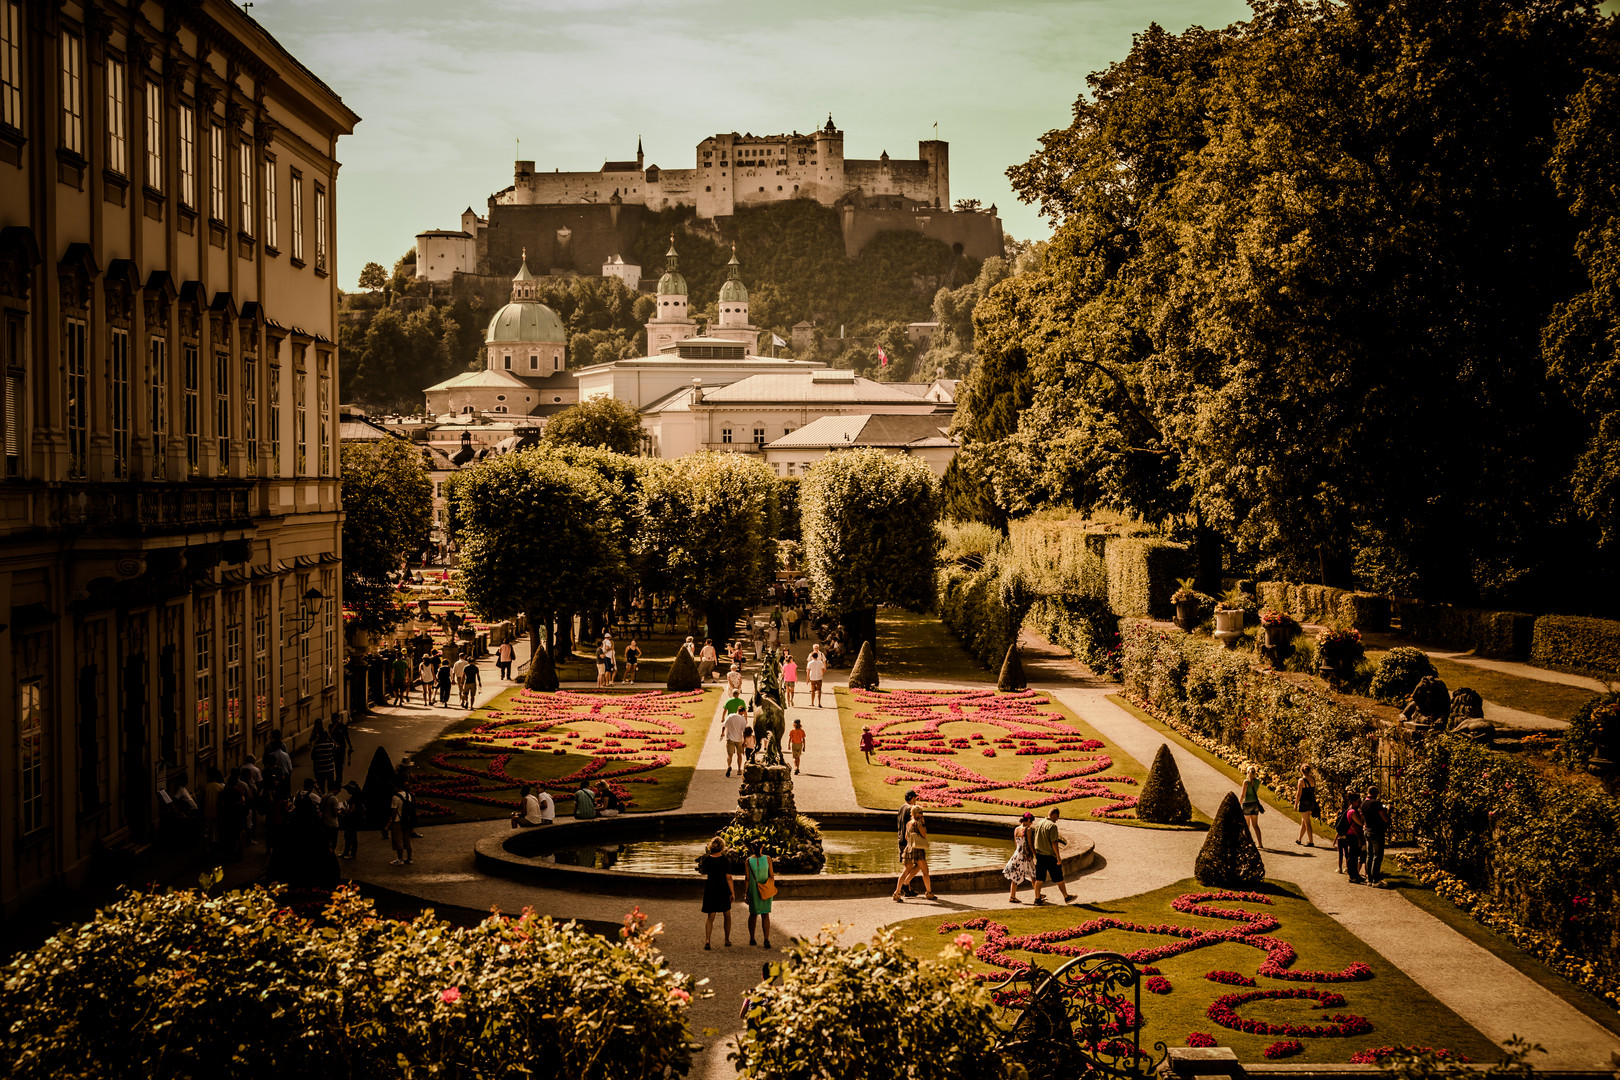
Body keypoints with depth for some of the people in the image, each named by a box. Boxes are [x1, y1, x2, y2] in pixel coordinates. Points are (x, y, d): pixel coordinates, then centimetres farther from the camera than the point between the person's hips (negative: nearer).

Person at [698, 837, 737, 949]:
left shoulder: (706, 859, -4)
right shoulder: (725, 860, -13)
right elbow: (728, 878, -13)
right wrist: (733, 893, -7)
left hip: (710, 889, 2)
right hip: (723, 889, -2)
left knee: (710, 917, 6)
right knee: (727, 915, 17)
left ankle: (707, 940, -11)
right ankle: (727, 940, 22)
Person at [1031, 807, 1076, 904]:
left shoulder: (1038, 823, 6)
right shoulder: (1052, 826, -17)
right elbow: (1054, 843, -19)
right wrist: (1058, 857, -14)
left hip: (1039, 855, 7)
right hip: (1050, 856, -7)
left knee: (1039, 879, 11)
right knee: (1059, 879, 5)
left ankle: (1037, 898, 14)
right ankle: (1066, 897, 15)